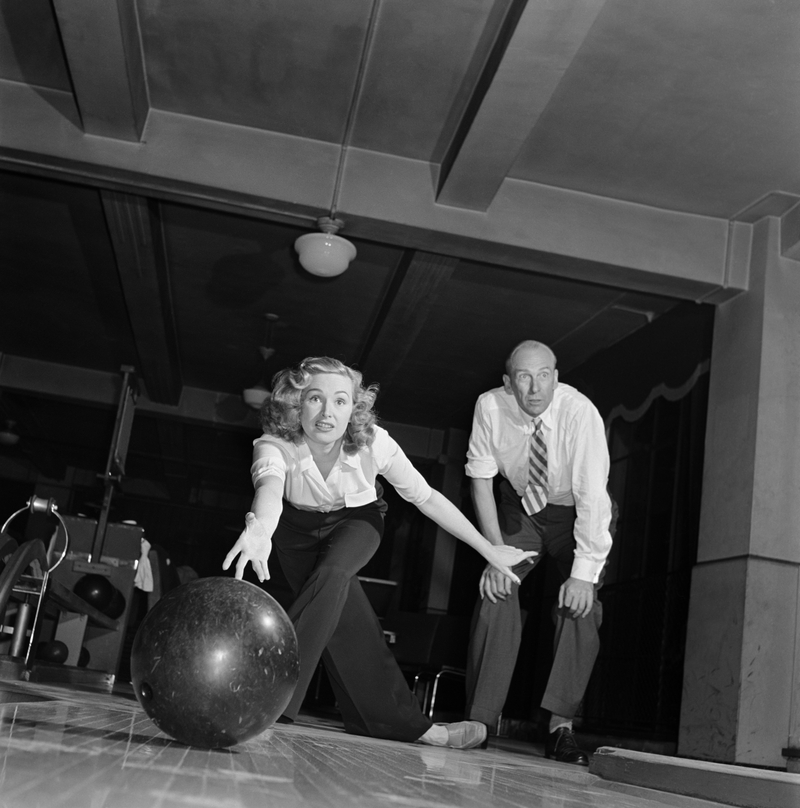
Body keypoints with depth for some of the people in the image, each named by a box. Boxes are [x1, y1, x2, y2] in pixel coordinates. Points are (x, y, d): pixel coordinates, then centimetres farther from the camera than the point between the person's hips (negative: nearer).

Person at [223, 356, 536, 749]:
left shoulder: (373, 443, -32)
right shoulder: (274, 446, -34)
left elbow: (426, 498, -22)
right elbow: (269, 485, -57)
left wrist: (490, 551, -18)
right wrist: (259, 525, -82)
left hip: (355, 521, 0)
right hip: (299, 526, 0)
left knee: (332, 576, -31)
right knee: (343, 613, -15)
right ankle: (404, 724, -3)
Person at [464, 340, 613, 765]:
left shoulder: (579, 412, -29)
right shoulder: (490, 406, -21)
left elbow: (593, 494, -32)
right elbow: (481, 478, -15)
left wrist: (584, 571, -38)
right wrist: (496, 551, -22)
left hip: (575, 516, -2)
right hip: (518, 508, 2)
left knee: (580, 605, -19)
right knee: (496, 594, -14)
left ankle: (561, 727, -10)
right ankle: (479, 723, -6)